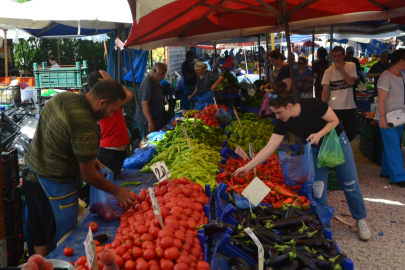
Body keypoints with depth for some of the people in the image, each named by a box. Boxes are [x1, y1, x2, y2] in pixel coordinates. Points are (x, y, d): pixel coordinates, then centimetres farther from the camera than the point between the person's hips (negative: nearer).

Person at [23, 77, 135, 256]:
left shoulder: (62, 97, 0)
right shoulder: (85, 125, -26)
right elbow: (88, 175, -18)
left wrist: (88, 159, 11)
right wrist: (117, 192, -4)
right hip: (54, 185, -9)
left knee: (39, 240, 21)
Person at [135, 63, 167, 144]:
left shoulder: (156, 82, 10)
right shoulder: (147, 83, -22)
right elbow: (144, 104, -26)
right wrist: (150, 122, -28)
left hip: (155, 118, 10)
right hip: (146, 120, -10)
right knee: (146, 141, -3)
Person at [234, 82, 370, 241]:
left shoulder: (312, 105, -29)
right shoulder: (283, 123, -20)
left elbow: (334, 120, -16)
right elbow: (269, 148, -22)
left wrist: (319, 134, -32)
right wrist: (247, 167, -27)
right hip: (316, 150, 3)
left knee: (350, 185, 4)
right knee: (317, 189, -2)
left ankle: (361, 220, 24)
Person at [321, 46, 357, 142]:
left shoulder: (351, 66, 2)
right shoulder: (328, 71, -2)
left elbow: (351, 82, -11)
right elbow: (325, 91, -4)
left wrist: (341, 69, -14)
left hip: (349, 106, 2)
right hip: (334, 108, -2)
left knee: (352, 133, 9)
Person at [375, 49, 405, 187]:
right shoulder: (386, 77, -15)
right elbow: (381, 100, -18)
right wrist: (382, 117, -22)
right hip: (387, 118, -8)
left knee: (391, 146, 13)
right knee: (393, 147, -4)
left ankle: (386, 171, 24)